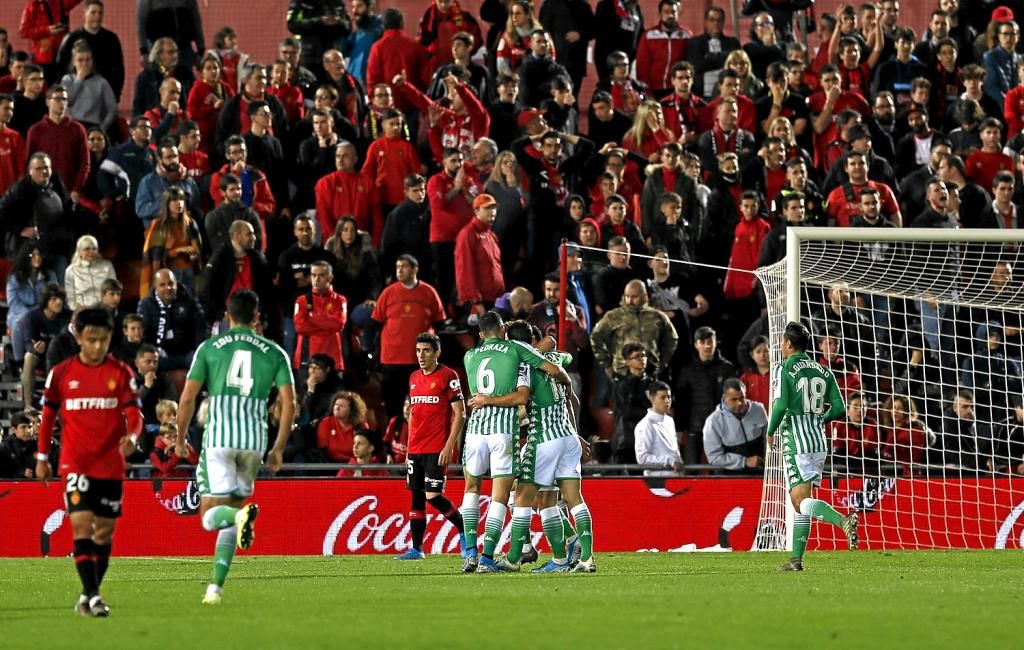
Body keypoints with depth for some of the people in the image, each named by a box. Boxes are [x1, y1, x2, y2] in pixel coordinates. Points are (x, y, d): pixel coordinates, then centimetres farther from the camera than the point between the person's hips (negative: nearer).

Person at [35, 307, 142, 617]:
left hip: (111, 464, 2)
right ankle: (92, 594, -21)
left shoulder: (121, 373, 1)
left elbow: (134, 413, -5)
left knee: (104, 530, 6)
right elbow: (47, 416, 10)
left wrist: (131, 436, -26)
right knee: (82, 524, -17)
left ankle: (89, 595, 19)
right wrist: (42, 458, 11)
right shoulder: (61, 374, 1)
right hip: (75, 462, -2)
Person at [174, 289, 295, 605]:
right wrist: (278, 449, 11)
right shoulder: (274, 352, 9)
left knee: (211, 514, -3)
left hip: (218, 437, -2)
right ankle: (215, 587, 8)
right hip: (255, 439, 2)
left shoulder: (209, 347, 6)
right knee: (229, 517, 15)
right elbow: (289, 404, 3)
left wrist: (180, 439, 14)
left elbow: (187, 398, 1)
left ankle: (242, 516, -38)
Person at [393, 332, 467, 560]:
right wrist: (408, 448, 17)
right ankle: (416, 548, 8)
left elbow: (459, 414, -8)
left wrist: (449, 446, -15)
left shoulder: (448, 376, -6)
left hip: (437, 449, -7)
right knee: (416, 497, 5)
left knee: (433, 495, -13)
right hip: (415, 448, 7)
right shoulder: (414, 378, 14)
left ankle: (464, 530, 7)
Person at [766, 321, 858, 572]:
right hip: (819, 441, 7)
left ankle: (844, 521, -36)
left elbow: (780, 406, -16)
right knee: (800, 500, 13)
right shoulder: (823, 372, 11)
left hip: (796, 441, -7)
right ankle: (796, 559, 12)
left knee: (802, 501, -11)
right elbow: (839, 408, 6)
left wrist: (771, 432, 1)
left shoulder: (784, 369, -6)